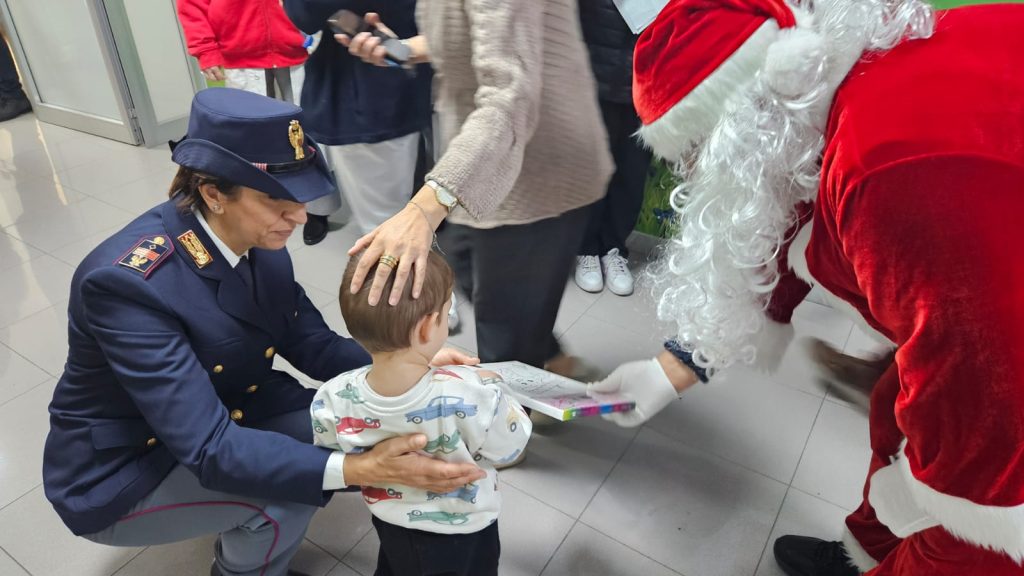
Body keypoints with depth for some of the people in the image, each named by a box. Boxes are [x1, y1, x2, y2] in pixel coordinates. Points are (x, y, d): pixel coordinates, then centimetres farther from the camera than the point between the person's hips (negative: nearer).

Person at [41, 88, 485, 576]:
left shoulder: (255, 237, -13)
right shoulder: (129, 282, -34)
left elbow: (311, 343, -7)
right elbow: (207, 446, -35)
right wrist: (357, 470, -43)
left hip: (223, 415, 7)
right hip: (125, 472, -6)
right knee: (289, 489, -25)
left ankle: (247, 533, 19)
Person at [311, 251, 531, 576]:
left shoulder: (333, 400, -30)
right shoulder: (466, 394, -40)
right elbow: (508, 448, -20)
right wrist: (490, 387, -5)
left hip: (391, 524, 2)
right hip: (463, 530, -2)